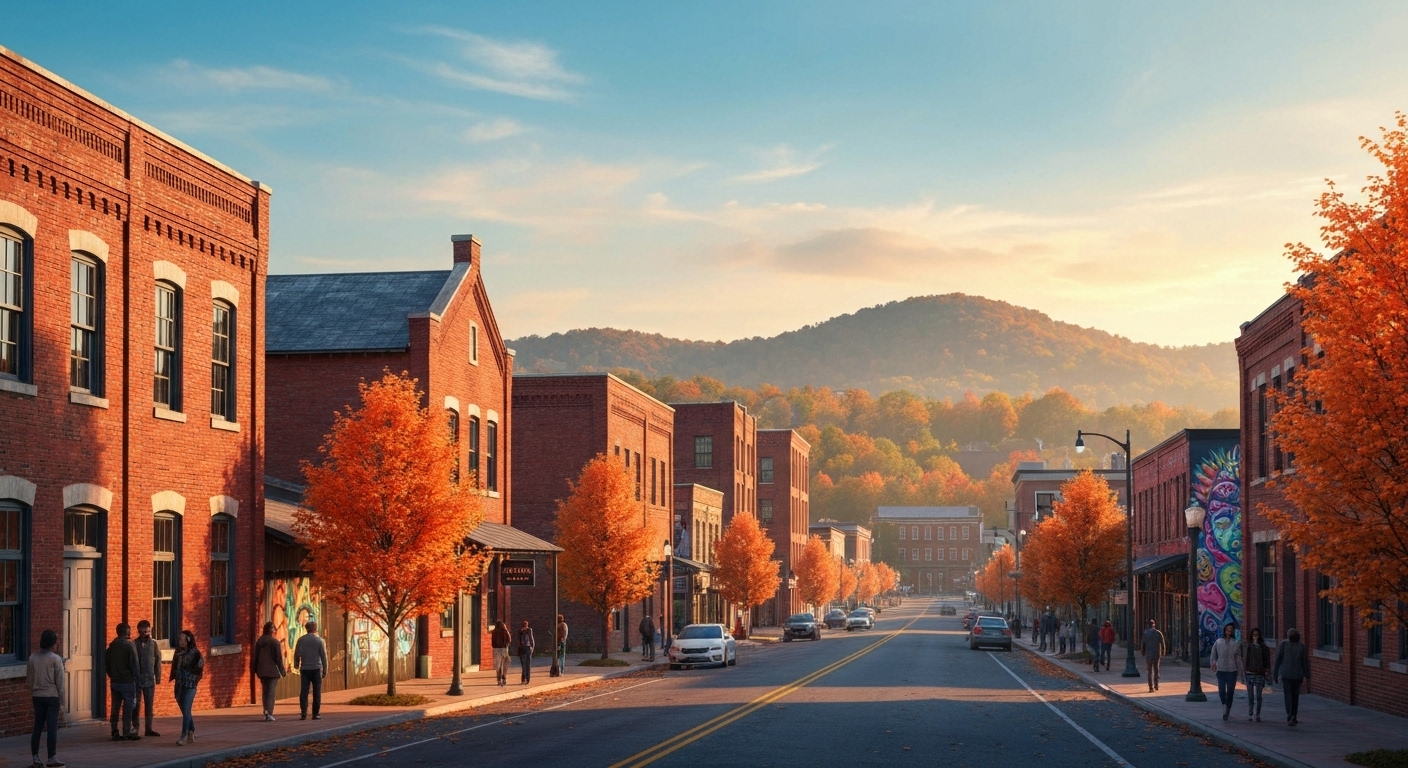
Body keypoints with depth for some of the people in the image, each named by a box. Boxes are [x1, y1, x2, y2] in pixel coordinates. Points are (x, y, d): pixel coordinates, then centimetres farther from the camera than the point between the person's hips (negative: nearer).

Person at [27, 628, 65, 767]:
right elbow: (59, 681, -8)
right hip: (52, 696, -4)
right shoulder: (56, 659, -10)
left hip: (37, 696, 4)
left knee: (38, 727, 10)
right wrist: (61, 697, 0)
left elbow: (29, 679, 8)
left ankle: (35, 757, 11)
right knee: (52, 727, -2)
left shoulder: (33, 658, 2)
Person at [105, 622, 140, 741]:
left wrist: (112, 675, 17)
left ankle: (115, 733, 10)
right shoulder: (129, 645, -11)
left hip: (114, 682, 6)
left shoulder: (112, 646, 7)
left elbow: (106, 663, 10)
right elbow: (134, 664, -13)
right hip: (127, 681, -6)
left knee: (115, 708, 9)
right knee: (128, 707, 0)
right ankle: (127, 733, -1)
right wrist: (135, 678, -5)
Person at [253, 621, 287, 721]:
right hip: (272, 670, -5)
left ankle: (266, 712, 16)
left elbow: (255, 657, 9)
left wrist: (256, 670, 17)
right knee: (271, 692, -3)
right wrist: (282, 671, -2)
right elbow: (279, 658, -10)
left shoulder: (259, 642, 6)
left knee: (265, 691, 16)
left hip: (262, 671, 5)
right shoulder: (275, 642, -10)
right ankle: (269, 714, -10)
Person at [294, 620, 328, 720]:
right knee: (317, 691, 2)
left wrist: (296, 666, 21)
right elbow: (324, 656, -3)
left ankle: (303, 714, -2)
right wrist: (325, 670, 2)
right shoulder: (320, 641, -3)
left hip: (305, 669, 2)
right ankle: (316, 714, -1)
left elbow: (296, 655, 6)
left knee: (304, 691, 3)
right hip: (316, 668, -2)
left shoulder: (301, 640, 2)